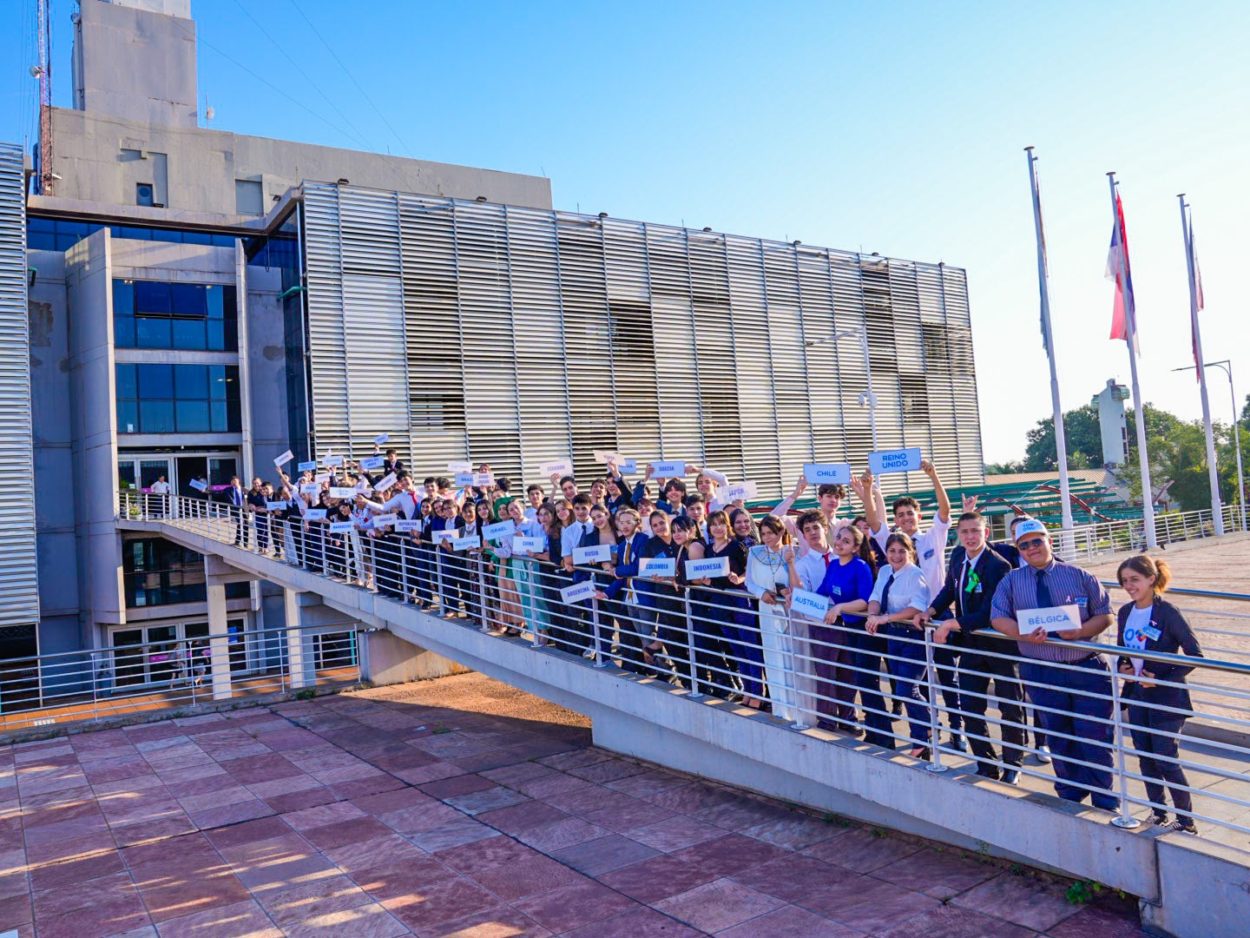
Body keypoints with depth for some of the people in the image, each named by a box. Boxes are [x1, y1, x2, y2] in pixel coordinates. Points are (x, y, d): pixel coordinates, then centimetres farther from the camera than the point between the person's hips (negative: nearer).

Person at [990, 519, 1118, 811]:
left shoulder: (1080, 576, 3)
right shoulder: (1011, 581, 5)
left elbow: (1105, 615, 2)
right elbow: (998, 618, 0)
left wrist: (1080, 631, -17)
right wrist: (1024, 635, -18)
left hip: (1088, 669, -1)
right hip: (1042, 673, 1)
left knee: (1095, 736, 1)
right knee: (1059, 739, 12)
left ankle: (1104, 801, 18)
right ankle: (1069, 796, 30)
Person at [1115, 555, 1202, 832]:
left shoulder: (1167, 613, -16)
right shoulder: (1125, 612, 4)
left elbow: (1194, 655, -15)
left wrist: (1162, 679, -20)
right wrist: (1121, 667, -3)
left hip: (1166, 698, -6)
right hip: (1137, 695, 6)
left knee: (1167, 762, -1)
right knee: (1146, 760, 13)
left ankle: (1186, 822, 15)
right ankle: (1158, 815, 27)